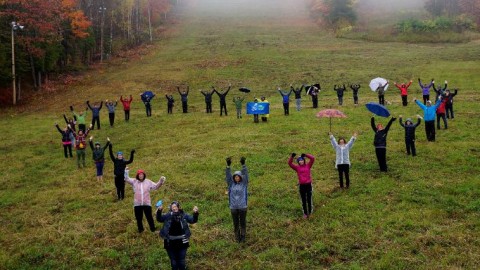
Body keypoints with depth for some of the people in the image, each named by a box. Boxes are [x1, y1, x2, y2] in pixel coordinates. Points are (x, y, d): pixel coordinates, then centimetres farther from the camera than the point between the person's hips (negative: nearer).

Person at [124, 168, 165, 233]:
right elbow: (127, 179, -9)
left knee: (149, 217, 8)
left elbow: (156, 186, 4)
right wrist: (126, 172, -25)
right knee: (139, 218, 14)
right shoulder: (134, 181, 0)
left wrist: (160, 182, -11)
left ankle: (153, 229, 24)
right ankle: (140, 229, 34)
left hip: (147, 203, 0)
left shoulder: (148, 181, 1)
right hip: (137, 204, 1)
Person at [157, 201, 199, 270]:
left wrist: (195, 213, -28)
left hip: (182, 242, 0)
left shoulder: (183, 215, -3)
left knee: (182, 261, 14)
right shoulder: (168, 216, -3)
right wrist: (159, 211, -32)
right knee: (173, 261, 16)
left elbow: (193, 220, -8)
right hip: (170, 242, 0)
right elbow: (159, 219, -13)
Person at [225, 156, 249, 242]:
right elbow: (228, 175, -14)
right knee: (236, 223, 13)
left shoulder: (244, 183, -4)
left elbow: (245, 174, -18)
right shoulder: (231, 183, -1)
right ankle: (237, 236, 31)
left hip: (243, 206, -1)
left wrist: (243, 164, -31)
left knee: (242, 222, 11)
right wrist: (228, 165, -29)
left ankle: (243, 236, 29)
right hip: (233, 207, 1)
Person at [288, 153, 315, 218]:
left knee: (309, 199, 10)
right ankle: (305, 213, 22)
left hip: (308, 184, 0)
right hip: (301, 185, 1)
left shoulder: (308, 165, 2)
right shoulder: (297, 167, 1)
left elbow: (312, 159, -8)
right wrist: (292, 157, -20)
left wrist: (306, 155, -15)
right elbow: (290, 163, -8)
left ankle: (310, 212, 31)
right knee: (303, 200, 10)